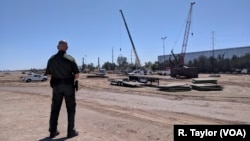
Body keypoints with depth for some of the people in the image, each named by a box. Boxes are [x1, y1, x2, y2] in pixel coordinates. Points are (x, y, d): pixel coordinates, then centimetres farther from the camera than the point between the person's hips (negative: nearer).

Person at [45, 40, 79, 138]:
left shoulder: (51, 59, 1)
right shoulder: (70, 59, -9)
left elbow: (49, 75, 7)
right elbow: (77, 75, -10)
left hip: (56, 86, 3)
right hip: (69, 86, -3)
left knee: (55, 109, 14)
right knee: (70, 109, 7)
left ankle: (53, 131, 20)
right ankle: (71, 131, 11)